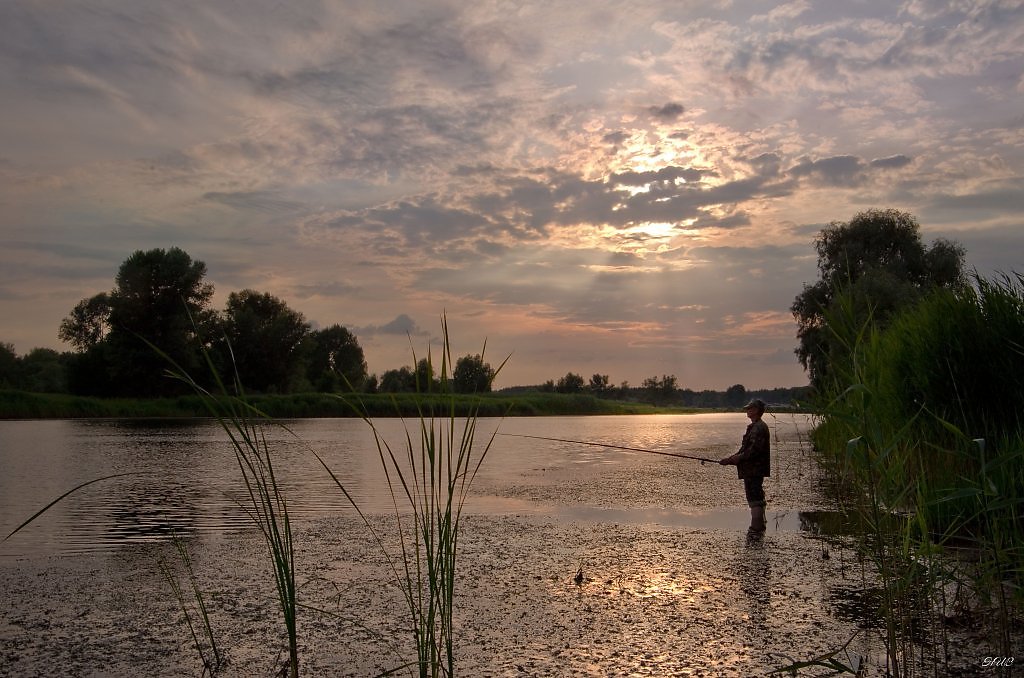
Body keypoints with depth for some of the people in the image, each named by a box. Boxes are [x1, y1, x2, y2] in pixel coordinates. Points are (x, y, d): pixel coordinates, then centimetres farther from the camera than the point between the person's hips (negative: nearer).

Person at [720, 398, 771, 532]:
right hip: (753, 470, 11)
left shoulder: (759, 428, -16)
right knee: (757, 500, 16)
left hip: (754, 470, -11)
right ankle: (759, 526, 24)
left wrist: (732, 460, -20)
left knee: (755, 500, -10)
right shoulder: (753, 427, 18)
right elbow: (745, 450, 21)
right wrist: (731, 459, 10)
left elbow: (753, 451, -24)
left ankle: (756, 528, -10)